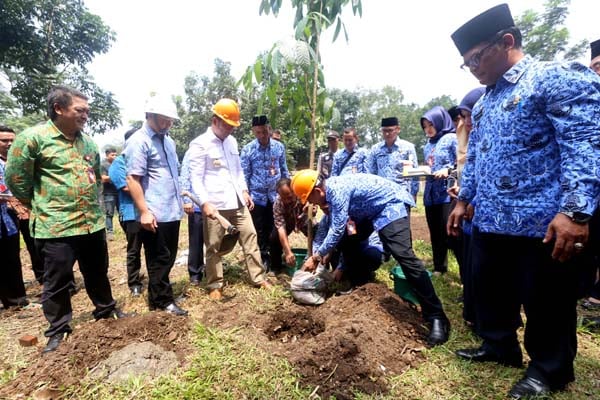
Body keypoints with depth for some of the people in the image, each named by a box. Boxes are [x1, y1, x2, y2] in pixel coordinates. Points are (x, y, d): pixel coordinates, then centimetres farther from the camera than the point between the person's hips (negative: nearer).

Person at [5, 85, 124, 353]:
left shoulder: (88, 142, 8)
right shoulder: (33, 138, -10)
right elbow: (16, 180, -7)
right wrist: (43, 208, 3)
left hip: (93, 223, 5)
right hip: (56, 228, -5)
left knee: (98, 275, 18)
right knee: (57, 283, 9)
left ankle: (106, 311, 36)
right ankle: (58, 330, 27)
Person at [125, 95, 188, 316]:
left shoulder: (168, 140, 15)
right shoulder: (139, 141, -11)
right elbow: (132, 179, -16)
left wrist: (180, 201, 20)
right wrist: (144, 211, -20)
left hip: (172, 212, 8)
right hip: (155, 215, -8)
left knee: (168, 258, 16)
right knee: (159, 259, 5)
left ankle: (158, 297, 31)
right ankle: (163, 301, 19)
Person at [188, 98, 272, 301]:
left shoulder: (231, 141, 13)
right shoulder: (199, 144, -8)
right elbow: (196, 177, -13)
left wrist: (244, 191, 11)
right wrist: (205, 202, -22)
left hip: (237, 201, 6)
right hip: (215, 204, -6)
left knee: (250, 236, 8)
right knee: (214, 246, 6)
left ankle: (258, 278, 21)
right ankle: (215, 285, 22)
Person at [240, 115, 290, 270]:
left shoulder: (279, 147, 0)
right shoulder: (247, 150, -8)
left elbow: (284, 170, 9)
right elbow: (244, 175, -4)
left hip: (275, 195, 2)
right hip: (257, 196, -2)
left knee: (273, 228, 13)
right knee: (258, 230, 8)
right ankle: (262, 258, 23)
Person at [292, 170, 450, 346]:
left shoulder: (338, 190, -26)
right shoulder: (330, 189, 4)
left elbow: (337, 230, -26)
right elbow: (336, 227, 15)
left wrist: (316, 256, -17)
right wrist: (326, 251, 13)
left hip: (390, 204, -10)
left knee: (404, 256, -21)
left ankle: (436, 316, -18)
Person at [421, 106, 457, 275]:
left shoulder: (452, 138, -3)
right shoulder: (428, 145, 18)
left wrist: (448, 170, -27)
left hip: (448, 193, -7)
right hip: (431, 194, 7)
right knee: (436, 234, 12)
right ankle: (439, 267, 25)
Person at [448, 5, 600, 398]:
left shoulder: (558, 78, -8)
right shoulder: (484, 102, 17)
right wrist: (464, 199, 17)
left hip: (542, 223, -8)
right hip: (490, 221, 8)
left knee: (545, 302, 9)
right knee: (491, 292, 18)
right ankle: (499, 346, 40)